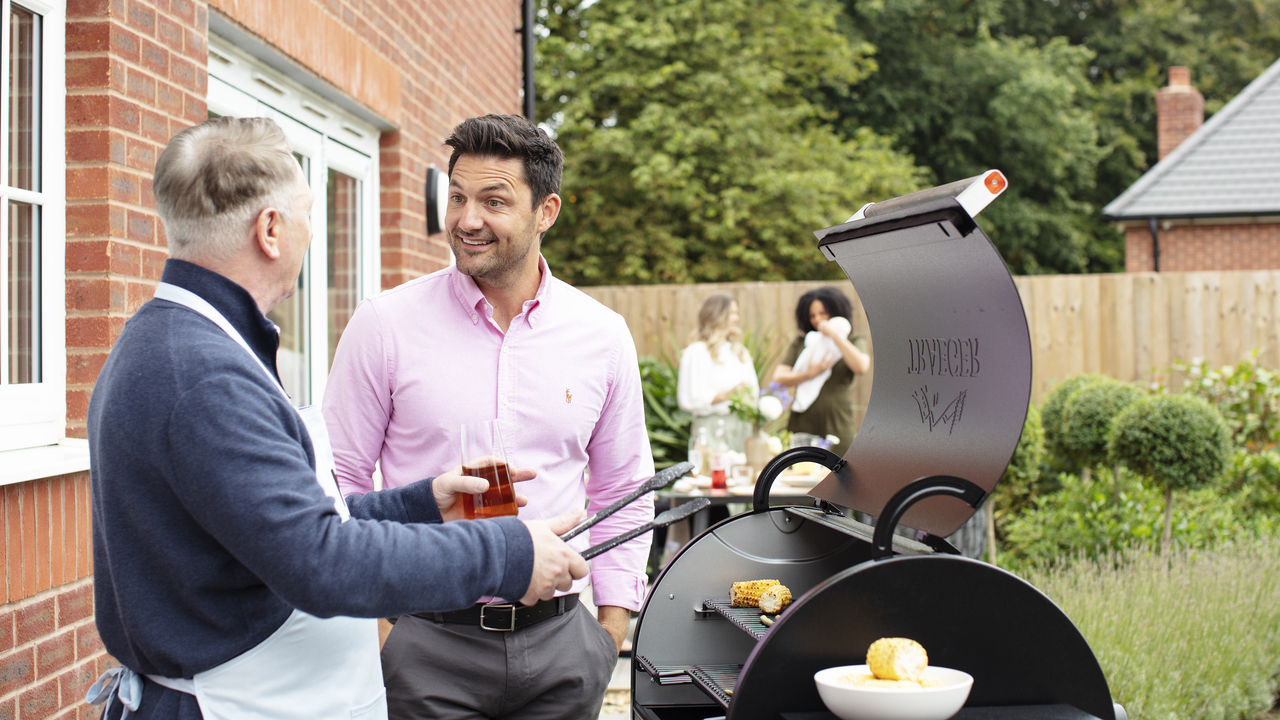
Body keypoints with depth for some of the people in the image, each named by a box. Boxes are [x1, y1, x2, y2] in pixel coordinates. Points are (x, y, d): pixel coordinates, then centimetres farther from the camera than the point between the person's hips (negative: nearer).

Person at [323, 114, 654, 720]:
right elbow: (342, 481, 1)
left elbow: (622, 491, 11)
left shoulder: (603, 335, 3)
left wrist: (611, 633, 6)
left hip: (559, 645, 2)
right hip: (428, 646, -2)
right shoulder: (384, 324, -4)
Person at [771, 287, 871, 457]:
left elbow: (861, 368, -14)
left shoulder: (853, 342, 8)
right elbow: (778, 377, 3)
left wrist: (834, 335, -10)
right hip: (802, 426, 1)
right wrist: (809, 374, -11)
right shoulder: (801, 342, 12)